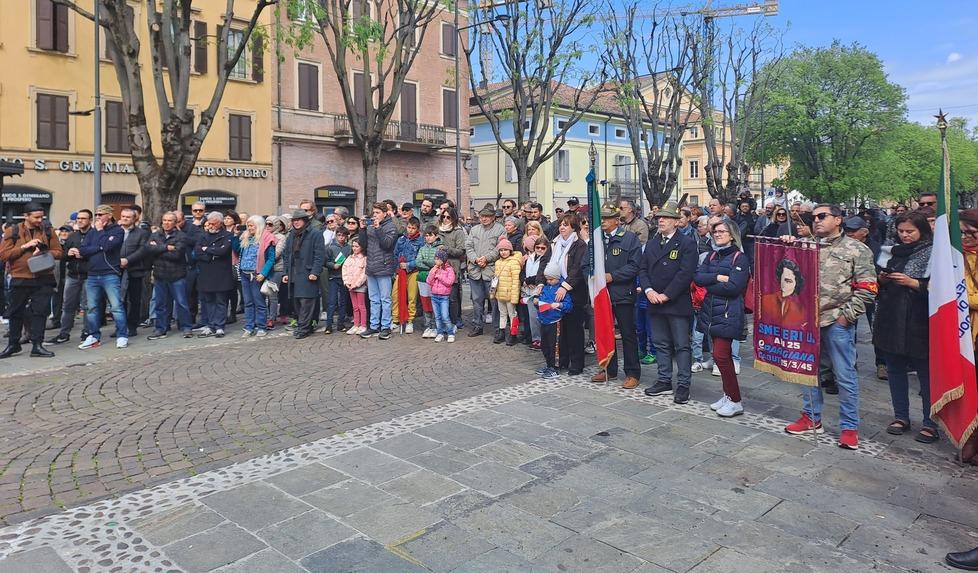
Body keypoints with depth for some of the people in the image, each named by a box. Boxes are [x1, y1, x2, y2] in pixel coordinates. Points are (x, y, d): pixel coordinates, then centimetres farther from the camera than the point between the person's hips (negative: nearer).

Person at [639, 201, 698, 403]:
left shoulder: (686, 243, -5)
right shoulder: (651, 243, 14)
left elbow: (686, 273, -13)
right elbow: (643, 270, 11)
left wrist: (666, 295, -16)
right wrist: (648, 290, -7)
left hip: (677, 303, -6)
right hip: (655, 303, 6)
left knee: (682, 346, 1)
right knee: (661, 345, 13)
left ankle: (683, 385, 8)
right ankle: (664, 381, 23)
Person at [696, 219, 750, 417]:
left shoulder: (740, 258, -7)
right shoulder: (712, 255, 13)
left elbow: (733, 287, -17)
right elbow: (698, 277, 0)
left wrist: (708, 285, -7)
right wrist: (718, 277, -15)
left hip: (728, 313, -7)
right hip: (710, 311, 7)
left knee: (720, 356, -9)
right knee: (723, 356, 13)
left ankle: (735, 401, 4)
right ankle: (728, 395, 24)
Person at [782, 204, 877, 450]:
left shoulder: (856, 250, 0)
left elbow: (866, 289, -4)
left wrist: (846, 315, -10)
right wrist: (787, 245, 0)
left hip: (837, 322, -5)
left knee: (845, 375, 1)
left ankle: (849, 426, 13)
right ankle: (811, 417, 28)